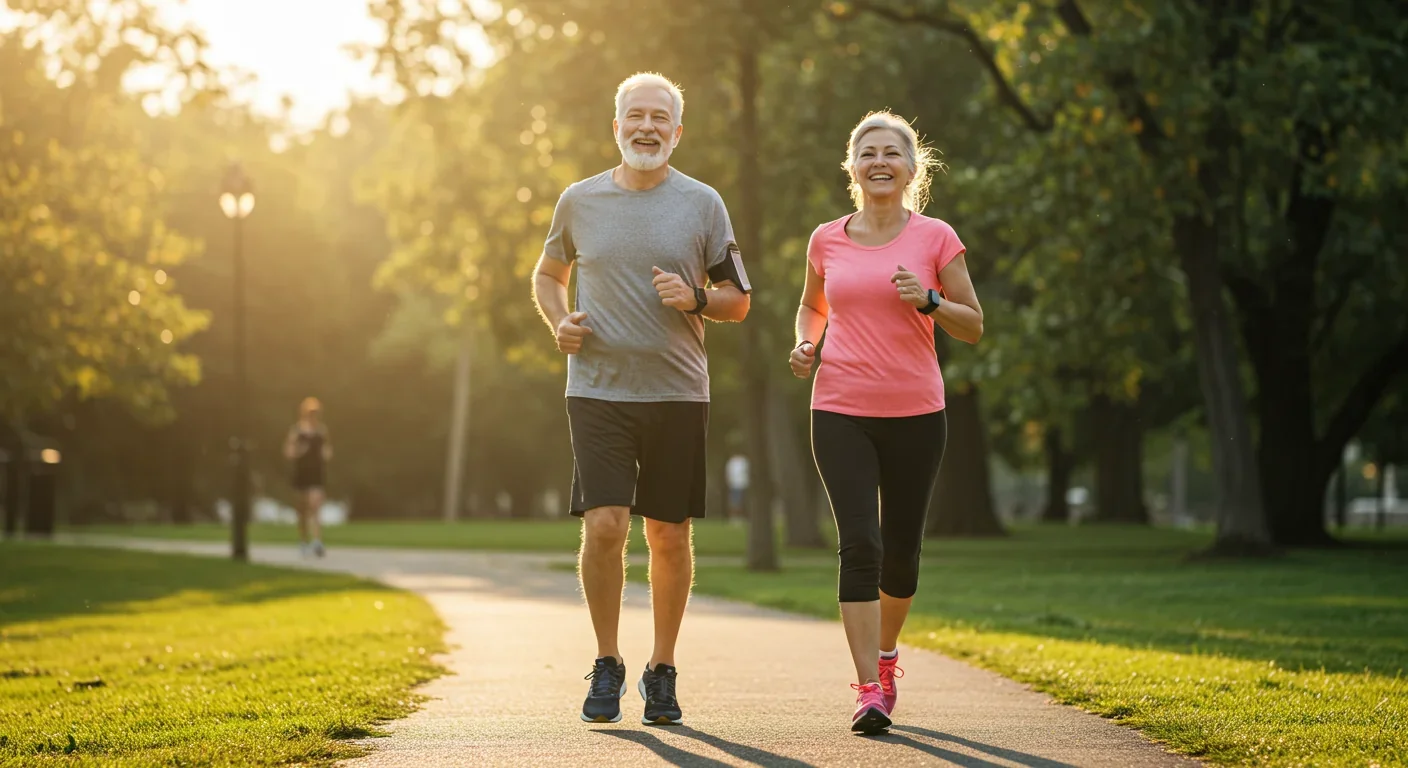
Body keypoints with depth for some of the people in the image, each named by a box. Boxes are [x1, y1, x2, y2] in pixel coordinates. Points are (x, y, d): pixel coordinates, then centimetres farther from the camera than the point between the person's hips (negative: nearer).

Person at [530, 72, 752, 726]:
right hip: (598, 389, 0)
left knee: (669, 536, 4)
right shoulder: (579, 201, 7)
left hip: (677, 393, 0)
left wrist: (695, 298, -12)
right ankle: (607, 665, 5)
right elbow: (547, 274, 23)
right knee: (604, 526, -11)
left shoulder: (702, 204, 5)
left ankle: (662, 670, 17)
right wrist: (559, 322, 2)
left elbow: (738, 302, 9)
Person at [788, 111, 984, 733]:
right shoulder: (827, 240, 5)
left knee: (900, 549, 9)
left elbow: (973, 327, 3)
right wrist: (805, 342, 3)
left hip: (915, 413, 0)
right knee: (859, 543, -13)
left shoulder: (935, 238, 0)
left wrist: (929, 301, -16)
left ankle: (885, 654, 37)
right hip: (840, 412, 0)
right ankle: (869, 691, -14)